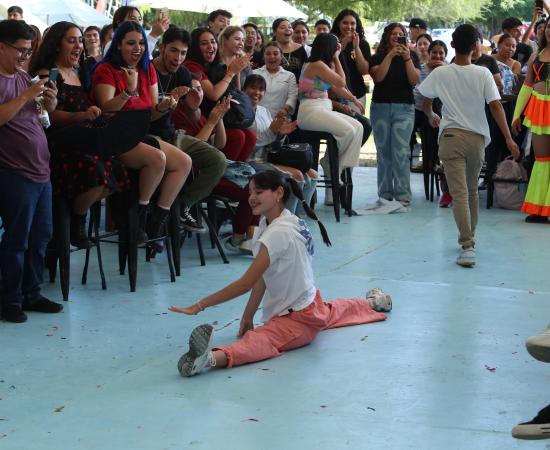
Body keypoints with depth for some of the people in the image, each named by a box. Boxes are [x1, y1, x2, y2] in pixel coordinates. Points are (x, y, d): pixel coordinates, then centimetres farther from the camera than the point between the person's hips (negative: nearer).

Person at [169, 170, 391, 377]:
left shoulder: (278, 233, -27)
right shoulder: (267, 223, 1)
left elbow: (246, 283, -30)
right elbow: (262, 278, 3)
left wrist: (200, 306, -30)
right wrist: (247, 317, -1)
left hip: (299, 320, -11)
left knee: (258, 341, -39)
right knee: (327, 313, 44)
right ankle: (374, 303, 67)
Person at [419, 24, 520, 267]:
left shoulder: (440, 73, -2)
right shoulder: (483, 74, -4)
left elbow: (426, 102, 9)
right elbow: (495, 106, -10)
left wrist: (431, 116, 32)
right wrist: (508, 138, -9)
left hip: (451, 137, -2)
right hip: (477, 137, 2)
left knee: (459, 193, -9)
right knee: (471, 190, 20)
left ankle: (467, 246, -23)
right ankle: (469, 237, 33)